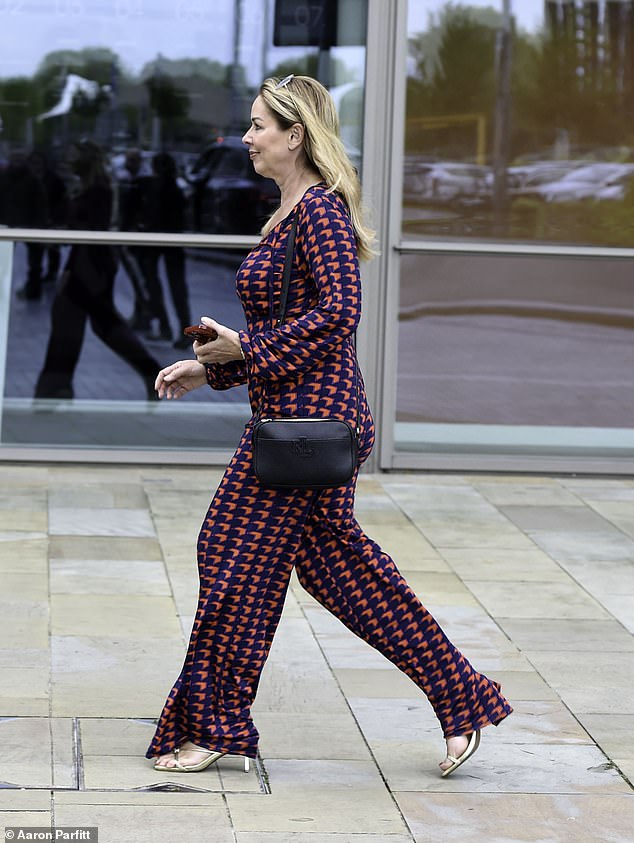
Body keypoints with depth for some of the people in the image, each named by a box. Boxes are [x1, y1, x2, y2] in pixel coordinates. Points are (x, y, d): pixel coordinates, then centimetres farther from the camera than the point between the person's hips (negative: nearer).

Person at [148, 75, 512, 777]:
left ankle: (211, 726, 10)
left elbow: (339, 312, -22)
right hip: (294, 411, 10)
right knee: (337, 562, 13)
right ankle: (460, 699, 18)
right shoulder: (293, 212, 17)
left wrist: (244, 348, -17)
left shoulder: (321, 210, -14)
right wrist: (208, 368, 16)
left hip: (308, 414, -10)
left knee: (241, 561, -2)